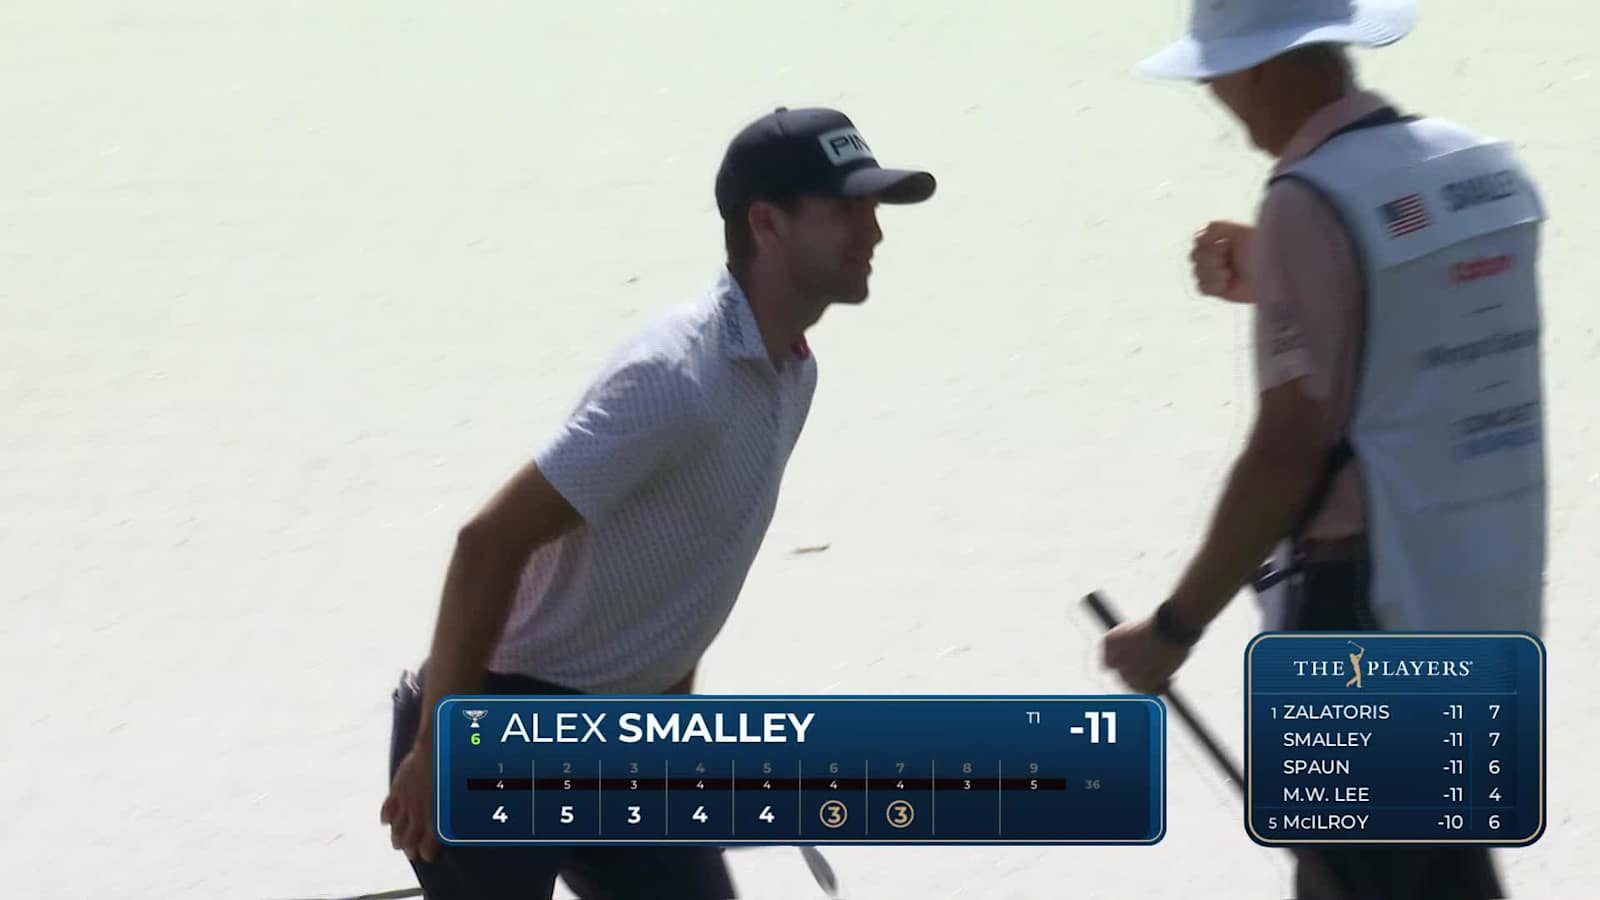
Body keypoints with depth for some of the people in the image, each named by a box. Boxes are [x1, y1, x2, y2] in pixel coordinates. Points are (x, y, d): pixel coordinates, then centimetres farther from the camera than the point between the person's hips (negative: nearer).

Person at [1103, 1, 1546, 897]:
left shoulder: (1311, 206, -16)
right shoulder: (1488, 168, 8)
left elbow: (1290, 450, -19)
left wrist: (1176, 627, -13)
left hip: (1370, 603, -8)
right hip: (1498, 595, 8)